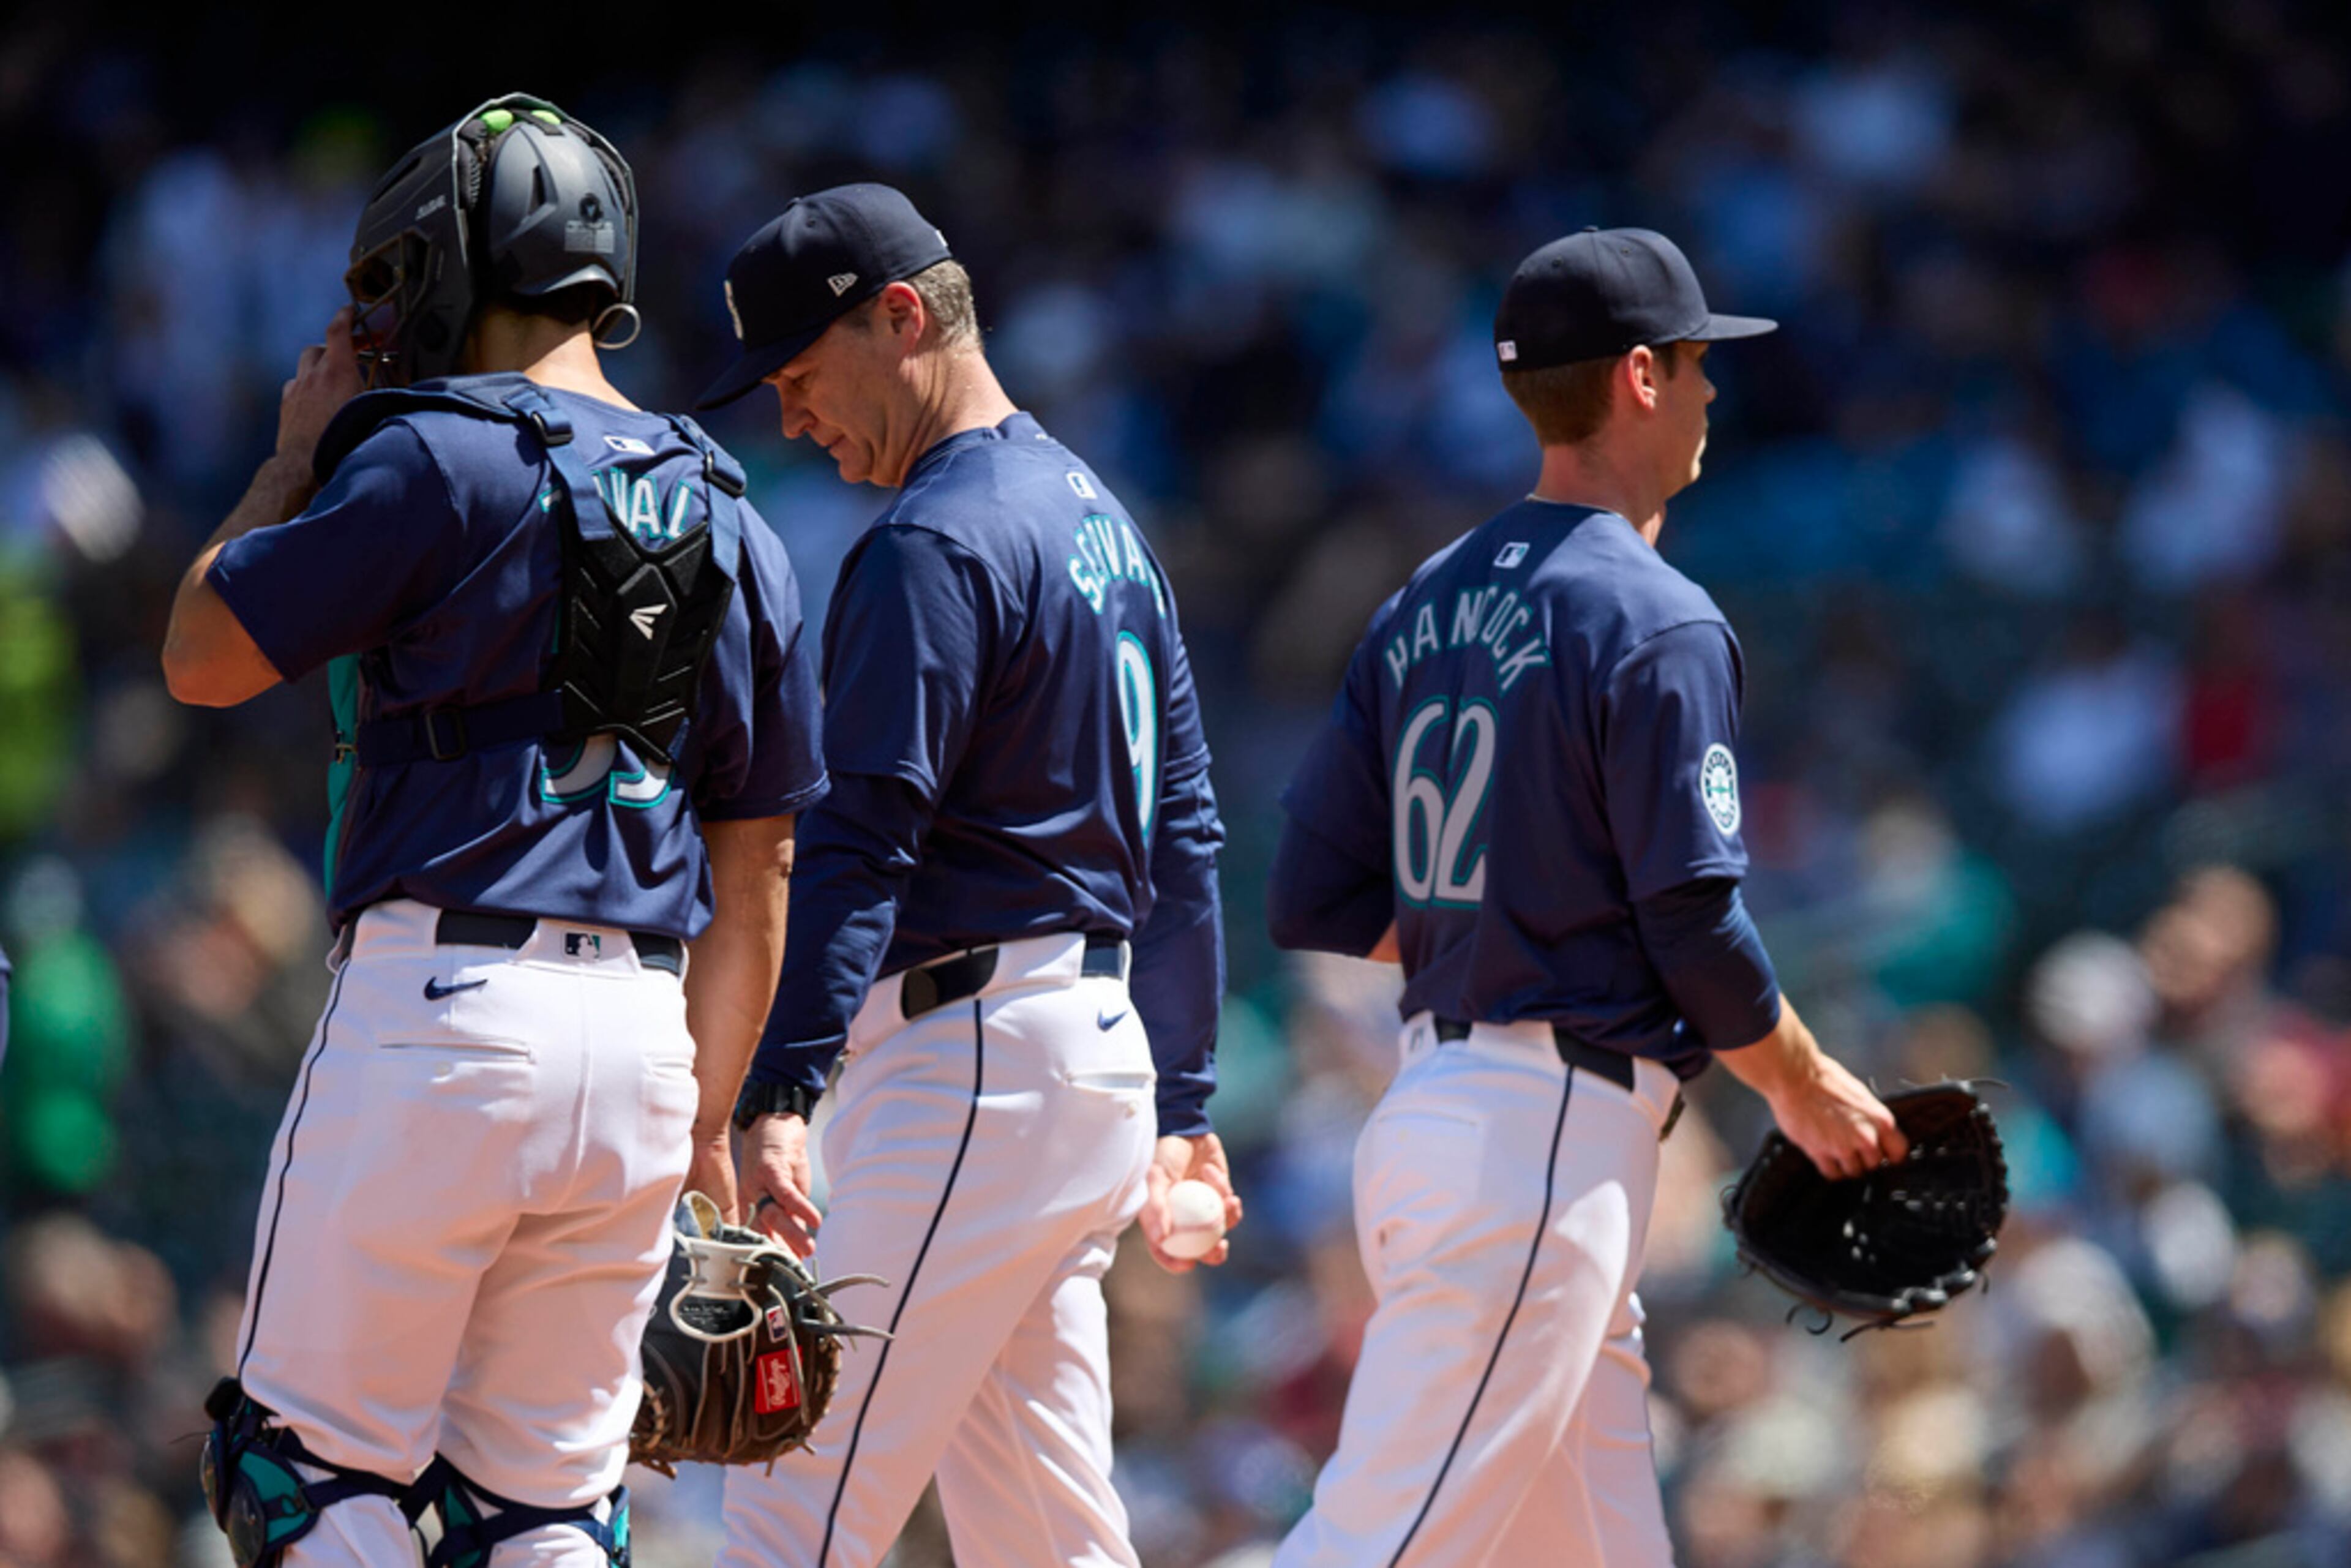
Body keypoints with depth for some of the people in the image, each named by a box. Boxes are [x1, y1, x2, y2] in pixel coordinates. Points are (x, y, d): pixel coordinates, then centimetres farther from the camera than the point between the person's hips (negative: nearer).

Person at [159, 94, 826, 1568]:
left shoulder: (436, 463, -7)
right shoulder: (733, 529, 15)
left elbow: (201, 659, 0)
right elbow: (756, 876, 17)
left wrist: (299, 457, 12)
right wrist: (706, 1119, 22)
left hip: (439, 1003, -6)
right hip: (638, 1039, 6)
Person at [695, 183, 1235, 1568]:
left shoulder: (936, 544, -11)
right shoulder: (1101, 518, 19)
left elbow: (868, 840, -22)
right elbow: (1184, 831, 22)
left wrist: (781, 1095, -29)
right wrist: (1182, 1103, 24)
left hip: (977, 1056, -10)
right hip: (1100, 1048, 10)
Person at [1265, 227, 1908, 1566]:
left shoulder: (1429, 604, 13)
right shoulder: (1655, 622, -11)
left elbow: (1315, 902, 11)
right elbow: (1697, 924, -13)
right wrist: (1808, 1089, 3)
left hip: (1432, 1095, 9)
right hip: (1552, 1137, -9)